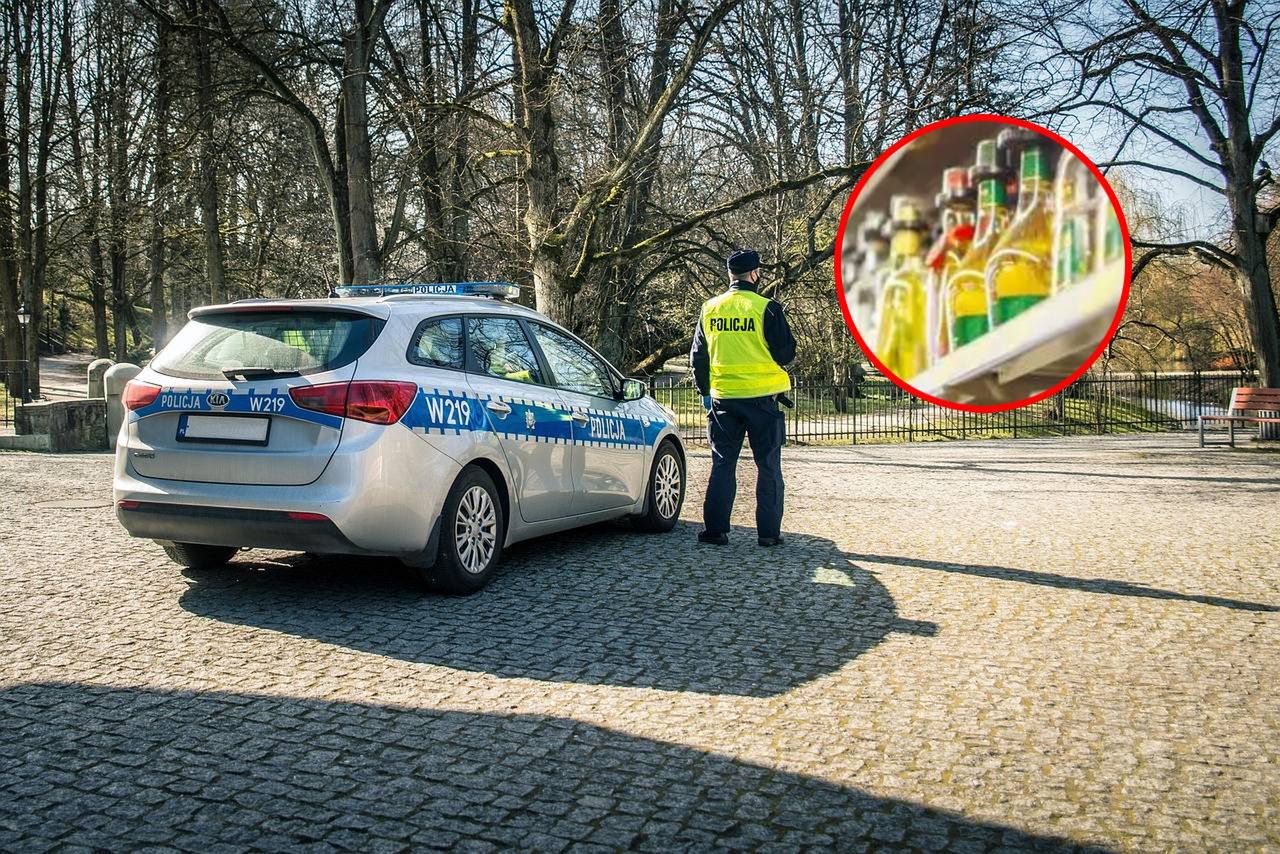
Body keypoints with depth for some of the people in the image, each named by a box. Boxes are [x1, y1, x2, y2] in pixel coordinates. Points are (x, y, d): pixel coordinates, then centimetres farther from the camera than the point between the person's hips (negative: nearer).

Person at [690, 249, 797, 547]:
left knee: (723, 464, 11)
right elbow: (786, 352, -5)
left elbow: (698, 356, 11)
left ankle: (715, 529, 9)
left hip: (723, 397, 3)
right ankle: (768, 531, 7)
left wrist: (705, 392, 21)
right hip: (762, 397, -3)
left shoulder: (709, 309, 5)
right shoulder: (767, 308, -9)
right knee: (768, 467, 6)